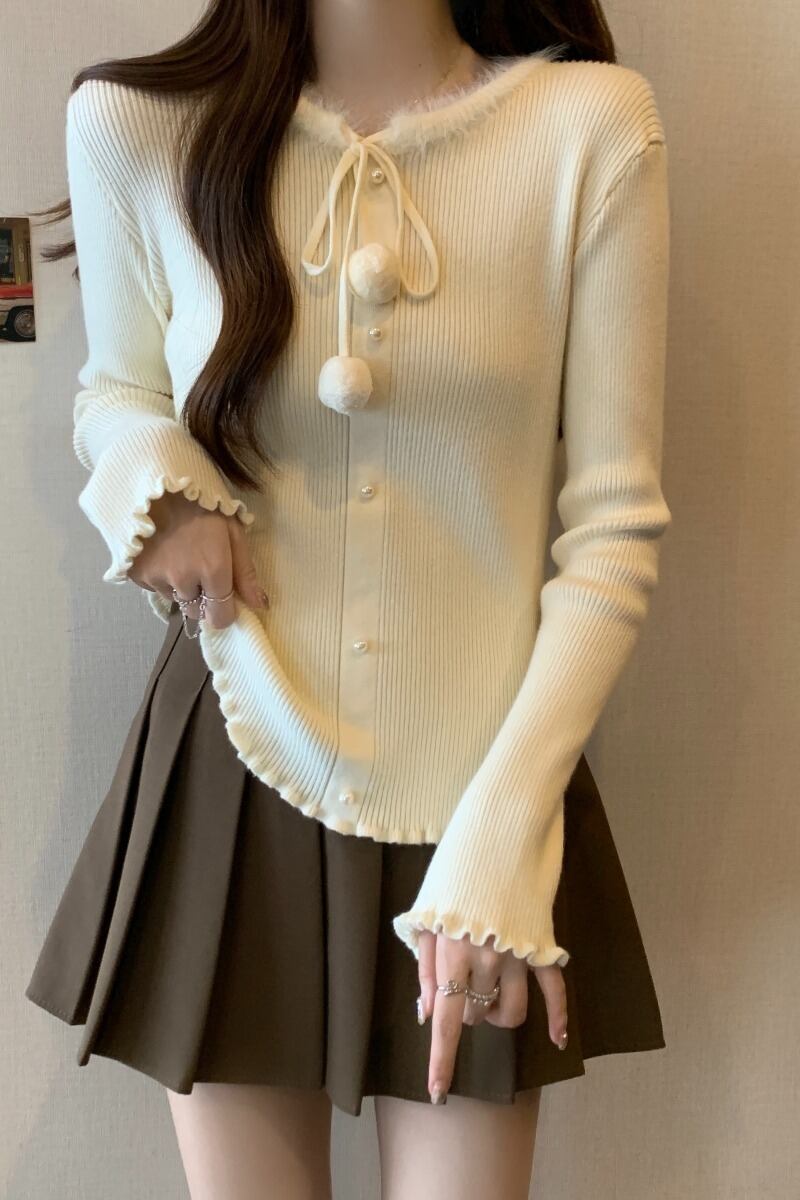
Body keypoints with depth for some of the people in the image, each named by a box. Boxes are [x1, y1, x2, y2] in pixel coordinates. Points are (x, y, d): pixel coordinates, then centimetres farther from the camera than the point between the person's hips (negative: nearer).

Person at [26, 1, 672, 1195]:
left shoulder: (594, 124, -9)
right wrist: (155, 487, -11)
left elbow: (615, 523, -7)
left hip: (484, 776, 0)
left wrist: (500, 842, -12)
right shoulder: (132, 124, -5)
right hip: (234, 778, 1)